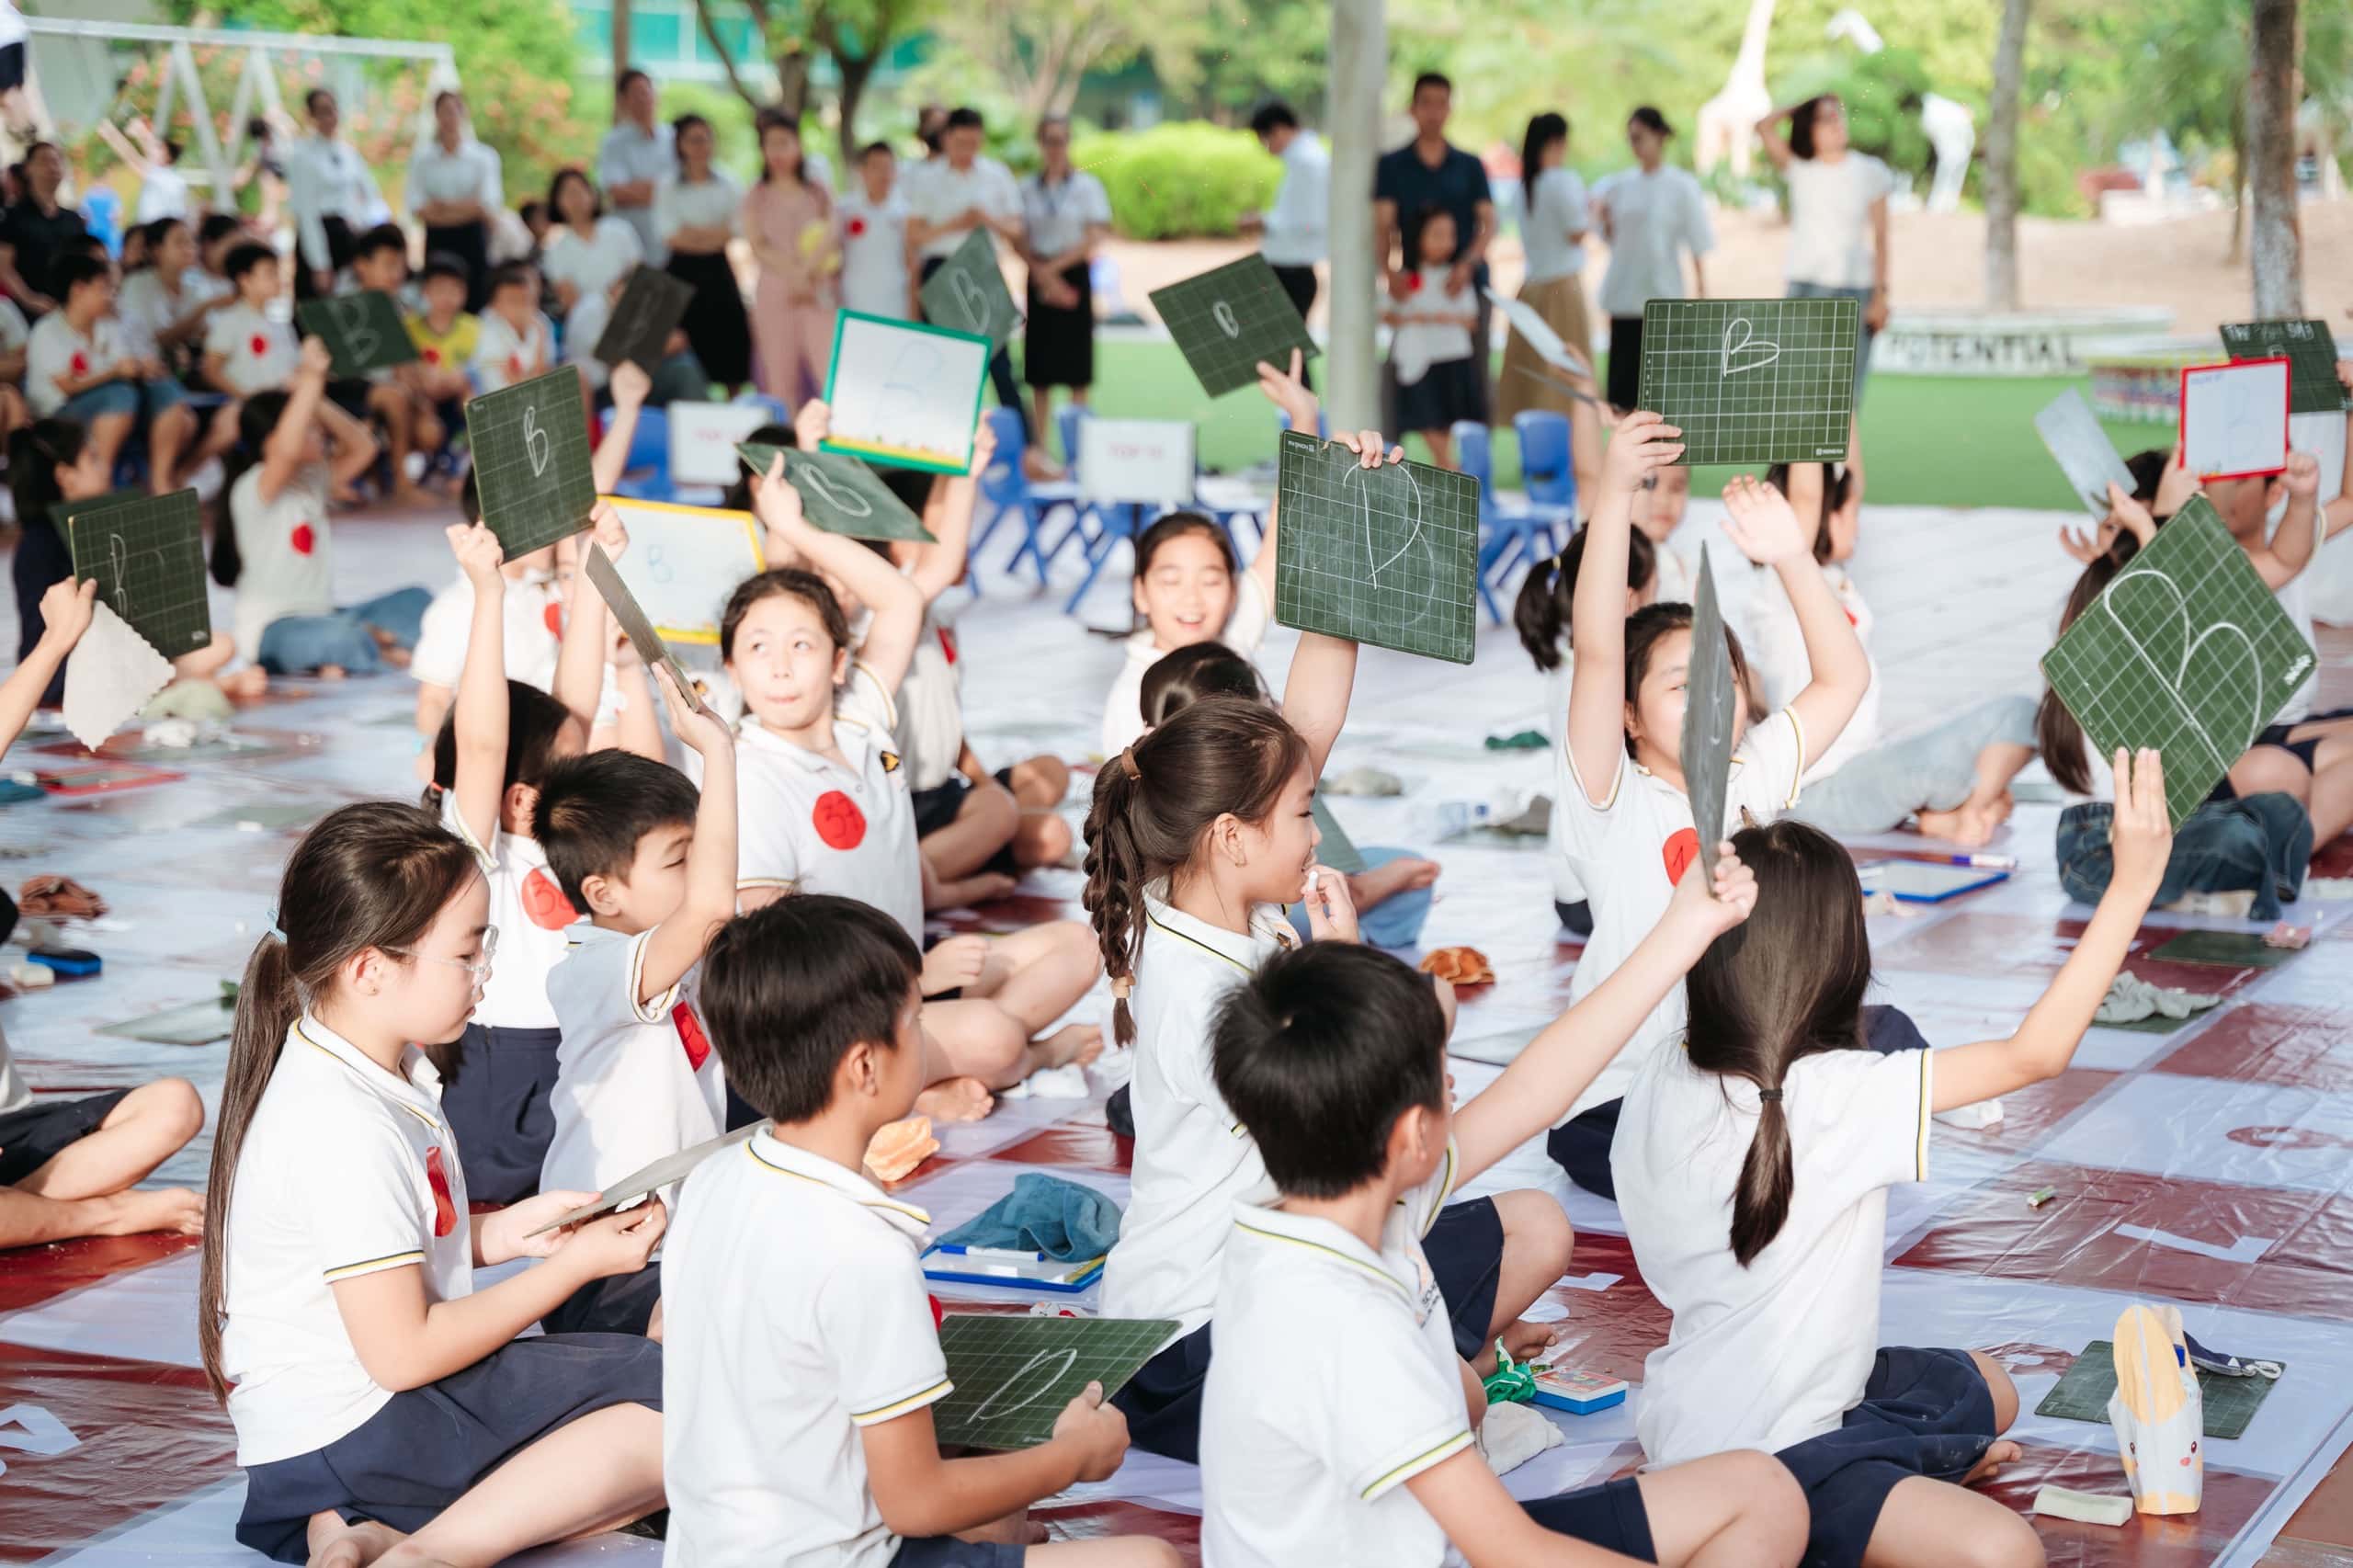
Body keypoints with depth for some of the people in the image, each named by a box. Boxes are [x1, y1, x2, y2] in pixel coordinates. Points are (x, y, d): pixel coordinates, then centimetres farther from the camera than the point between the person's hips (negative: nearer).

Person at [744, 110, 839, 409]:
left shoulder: (817, 194, 11)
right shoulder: (757, 197, 10)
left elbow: (830, 240, 0)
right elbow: (758, 247, -1)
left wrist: (806, 272, -16)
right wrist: (793, 275, -15)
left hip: (817, 292, 0)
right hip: (774, 291, 0)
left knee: (830, 368, -14)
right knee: (781, 376, -3)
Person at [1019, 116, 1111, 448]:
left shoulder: (1087, 185, 1)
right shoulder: (1027, 188, 8)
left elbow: (1095, 238, -5)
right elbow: (1021, 242, 5)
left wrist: (1054, 267, -10)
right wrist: (1042, 273, -11)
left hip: (1074, 274, -2)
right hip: (1039, 279, 2)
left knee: (1076, 370, -4)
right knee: (1039, 371, 1)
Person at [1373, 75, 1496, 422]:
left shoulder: (1470, 166, 10)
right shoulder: (1391, 166, 7)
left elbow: (1488, 224, 3)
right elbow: (1382, 226, -1)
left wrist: (1467, 264, -17)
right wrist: (1389, 270, -21)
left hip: (1467, 285, 1)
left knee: (1475, 374, -2)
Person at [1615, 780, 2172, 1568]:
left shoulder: (1658, 1081, -7)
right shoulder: (1835, 1100, -29)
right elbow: (2038, 1052, -29)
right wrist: (2131, 885, -27)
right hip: (1755, 1464, -9)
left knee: (1986, 1389, 28)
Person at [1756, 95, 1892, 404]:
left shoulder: (1870, 172, 2)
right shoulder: (1798, 168, 5)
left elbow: (1880, 236, 2)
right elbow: (1764, 127, -8)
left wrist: (1880, 295, -4)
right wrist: (1804, 106, 2)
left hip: (1854, 288, -1)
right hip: (1805, 286, 1)